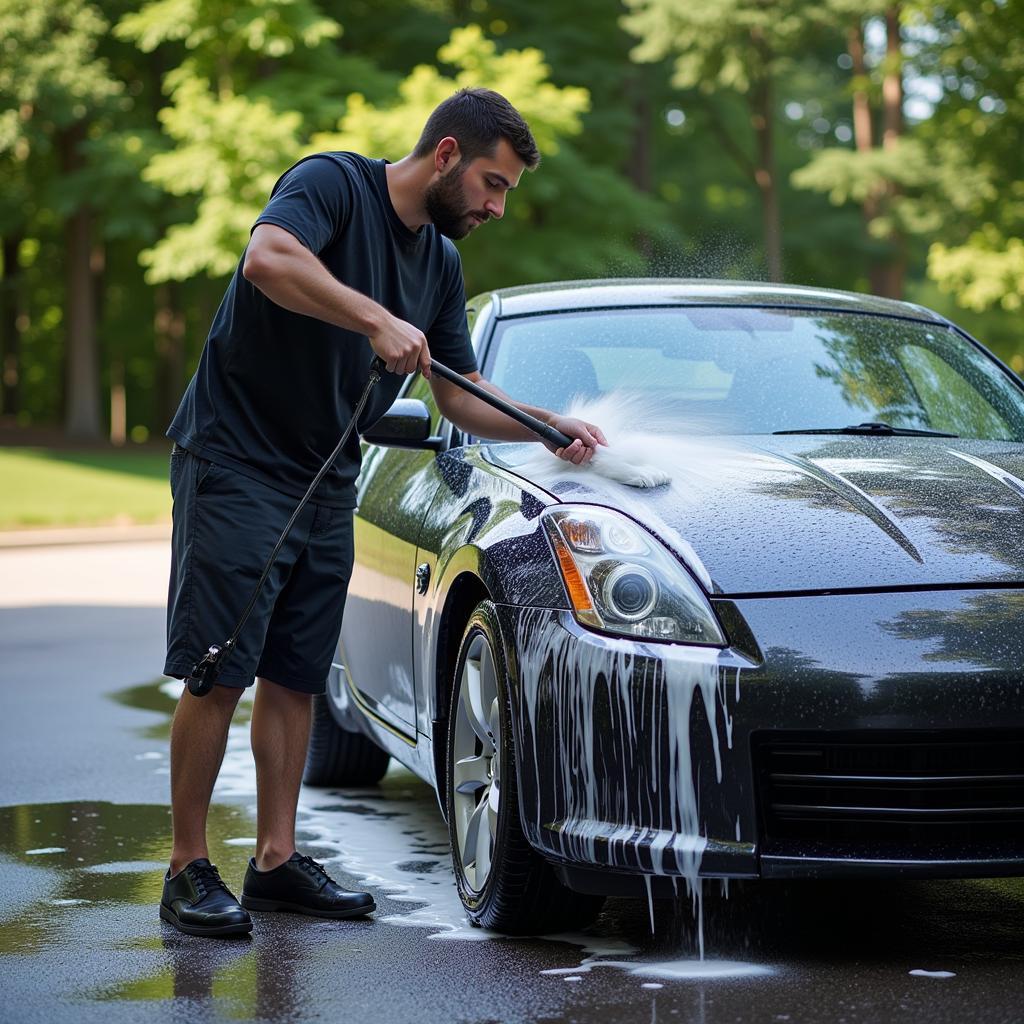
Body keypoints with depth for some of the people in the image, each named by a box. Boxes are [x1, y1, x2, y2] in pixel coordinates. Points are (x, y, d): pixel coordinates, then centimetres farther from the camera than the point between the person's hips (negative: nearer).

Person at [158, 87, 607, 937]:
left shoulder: (441, 262, 12)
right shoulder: (333, 184, -12)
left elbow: (462, 399, 16)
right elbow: (268, 259, -33)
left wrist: (549, 427, 2)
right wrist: (377, 319, -34)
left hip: (326, 485, 8)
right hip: (236, 461, -8)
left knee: (294, 675, 9)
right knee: (219, 672, -8)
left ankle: (277, 858, 16)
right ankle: (189, 869, -2)